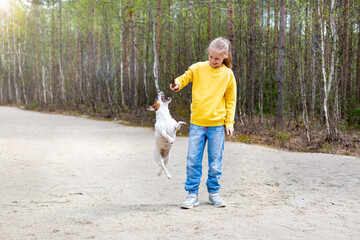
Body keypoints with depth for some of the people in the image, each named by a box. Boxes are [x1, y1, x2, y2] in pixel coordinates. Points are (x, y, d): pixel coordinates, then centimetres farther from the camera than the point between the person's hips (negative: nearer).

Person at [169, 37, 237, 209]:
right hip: (197, 123, 0)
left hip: (217, 125, 0)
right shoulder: (198, 68, 2)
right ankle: (193, 194, 10)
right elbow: (184, 78, 7)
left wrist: (229, 123, 4)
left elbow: (231, 101, 10)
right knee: (193, 161, 0)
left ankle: (213, 193, 22)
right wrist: (178, 84, -17)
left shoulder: (228, 74, 4)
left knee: (215, 162, 6)